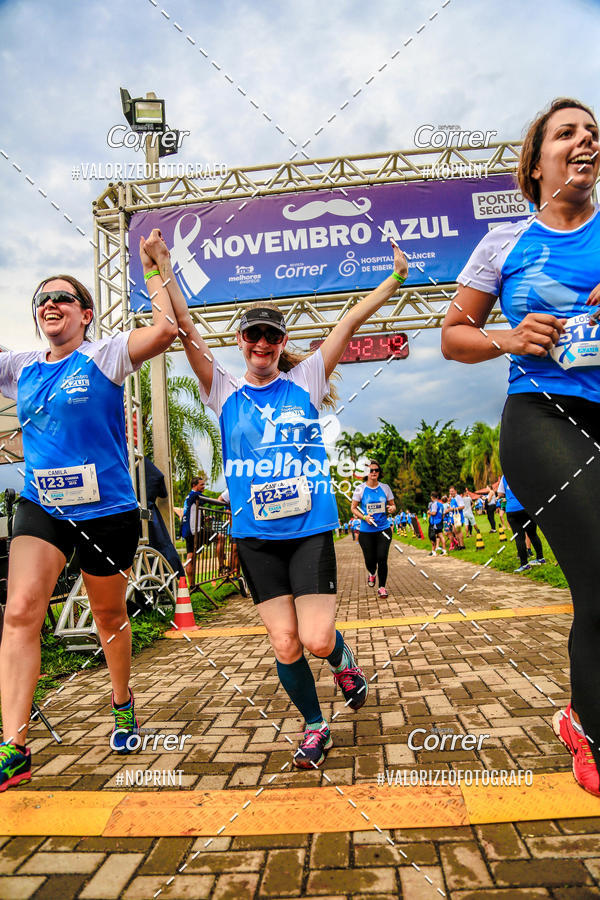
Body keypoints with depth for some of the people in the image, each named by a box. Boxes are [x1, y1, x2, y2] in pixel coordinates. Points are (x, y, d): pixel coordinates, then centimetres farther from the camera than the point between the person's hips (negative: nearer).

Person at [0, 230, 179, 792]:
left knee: (109, 618, 13)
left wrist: (151, 267, -11)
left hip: (106, 510, -3)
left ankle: (123, 703, 39)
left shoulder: (104, 357, -5)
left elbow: (165, 329, -20)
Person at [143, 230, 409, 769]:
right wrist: (163, 269, -4)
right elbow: (187, 330, 1)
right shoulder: (226, 393, 6)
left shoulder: (304, 382, 4)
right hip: (255, 535, 2)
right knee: (285, 645, 4)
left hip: (310, 527, -1)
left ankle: (344, 662, 32)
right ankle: (315, 728, 30)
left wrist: (395, 277, 1)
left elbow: (349, 324, 1)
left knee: (317, 640, -6)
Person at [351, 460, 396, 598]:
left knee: (382, 559, -6)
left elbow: (392, 505, 12)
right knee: (370, 559, 7)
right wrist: (363, 517, -15)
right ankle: (371, 573, 43)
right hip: (366, 531, -1)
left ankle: (382, 587, 12)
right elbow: (353, 508, 2)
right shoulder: (360, 489, -3)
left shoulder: (385, 487, 3)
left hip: (384, 530, 1)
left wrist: (392, 508, -12)